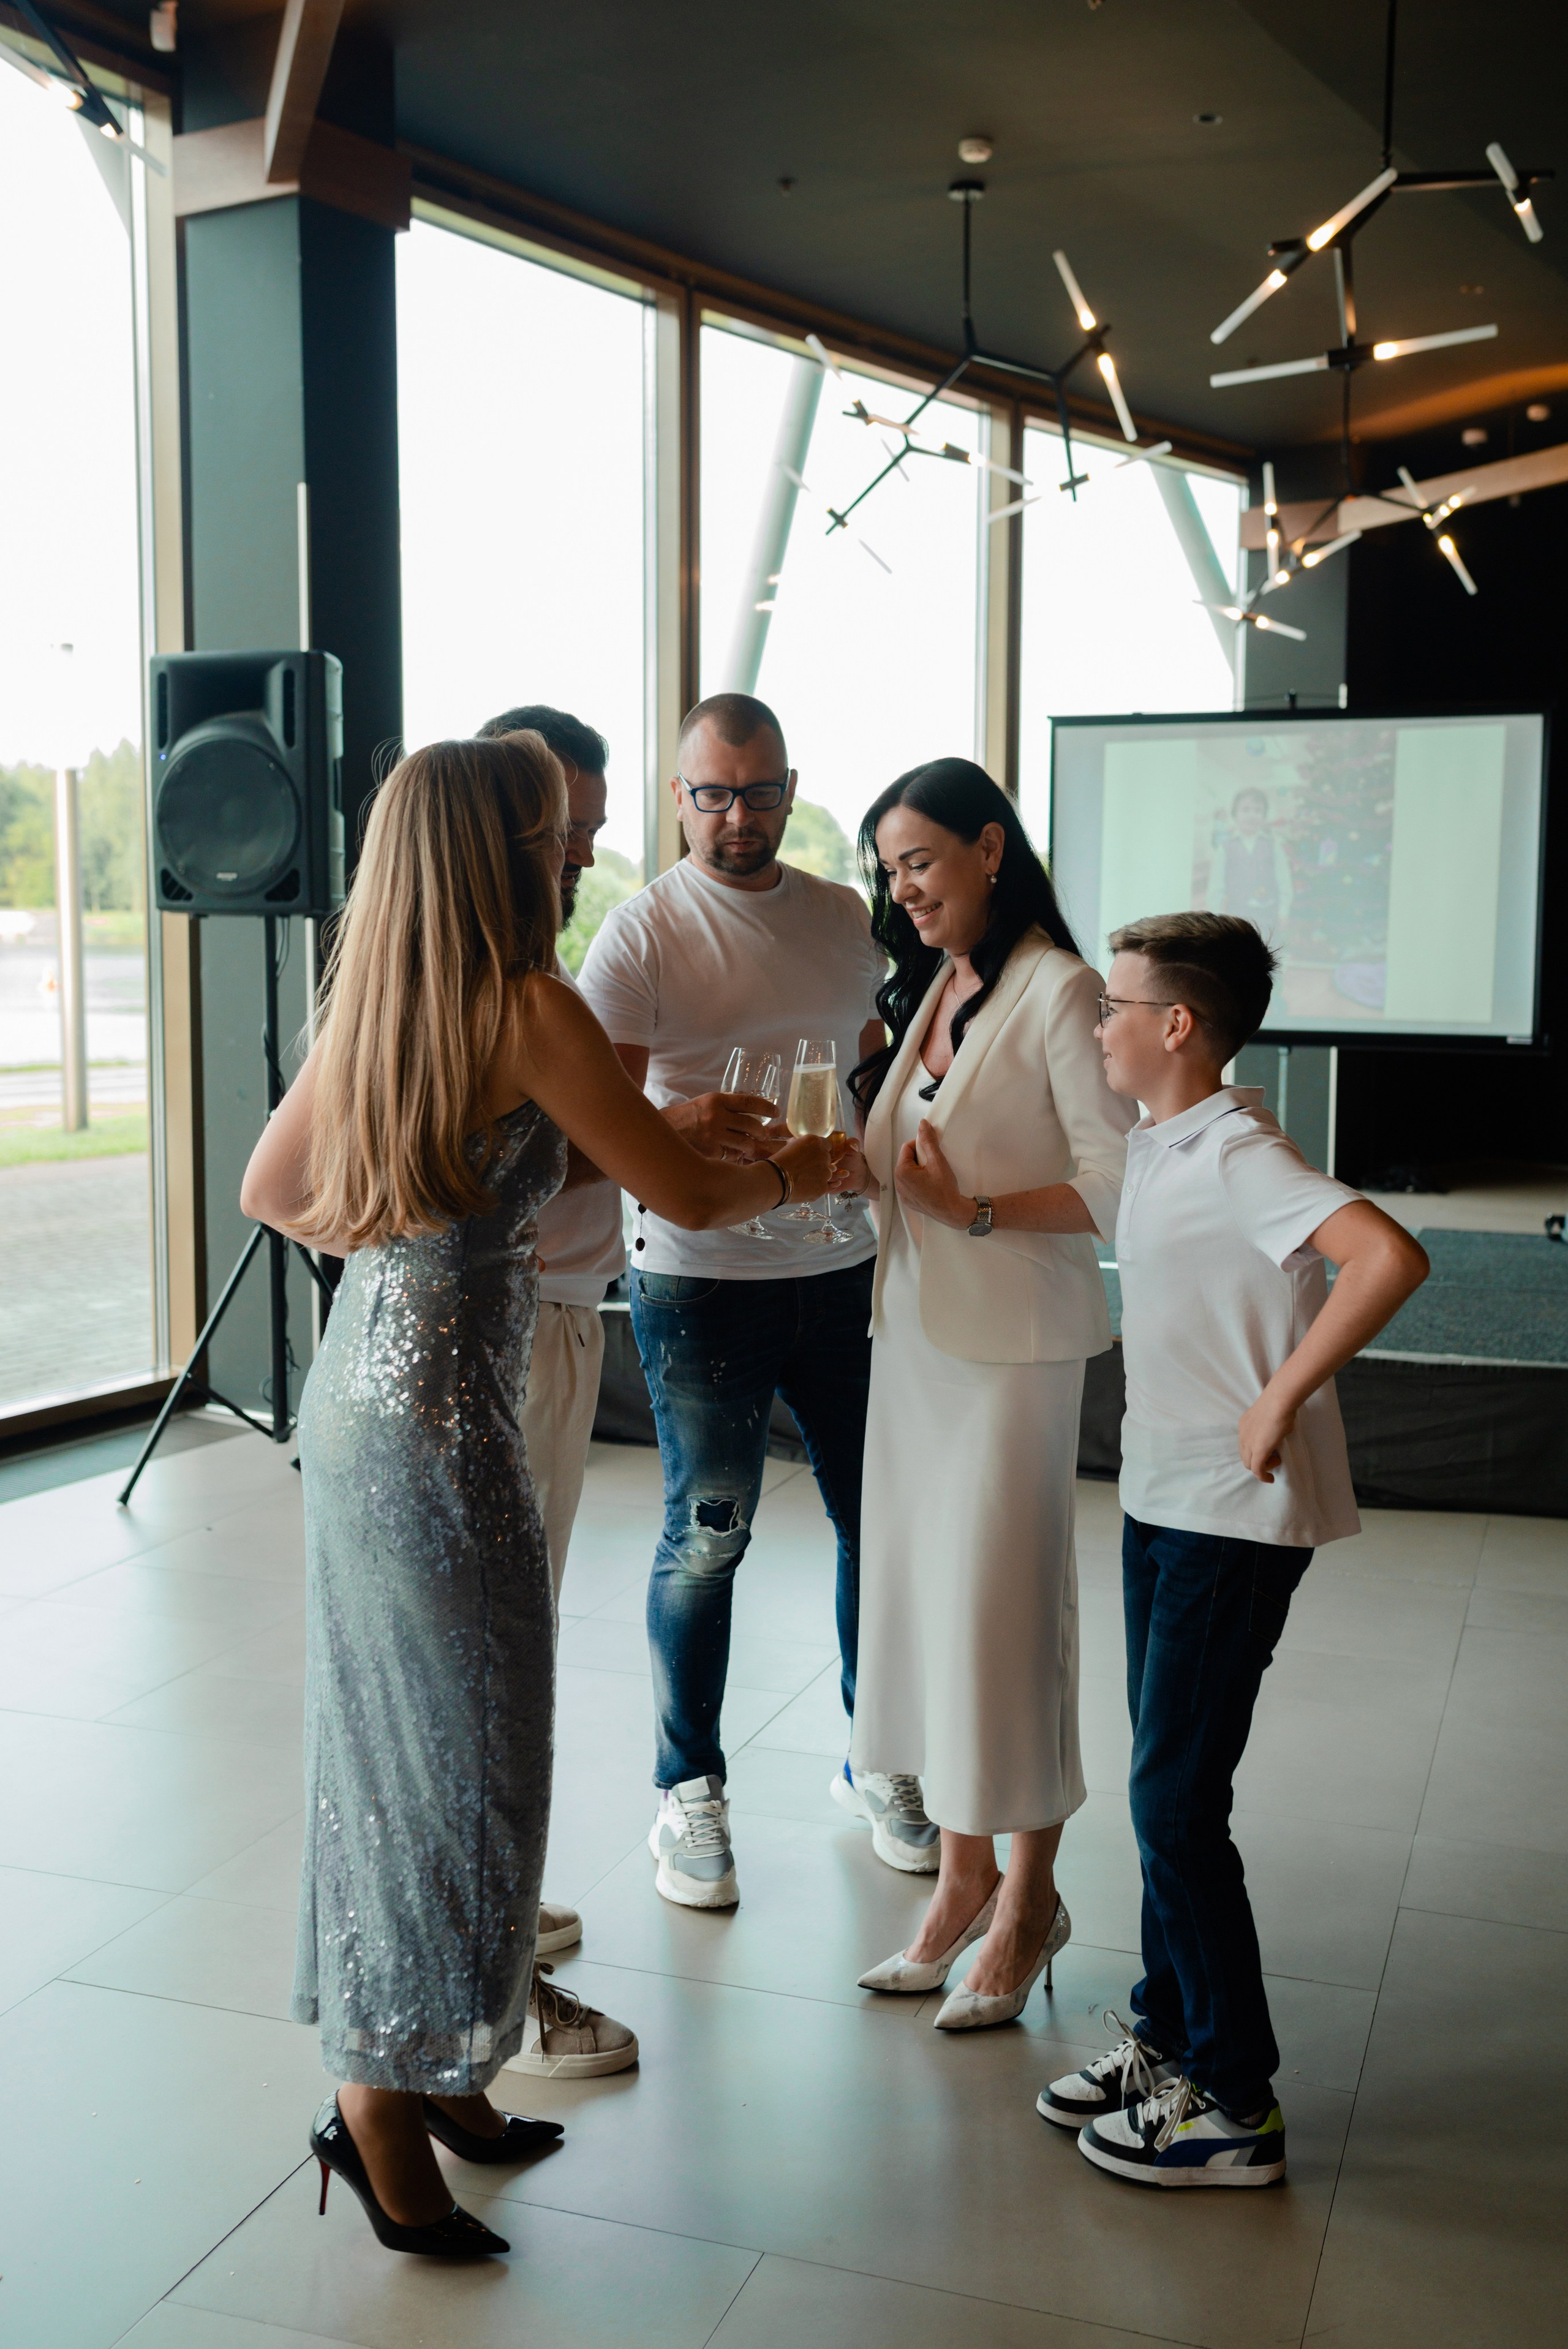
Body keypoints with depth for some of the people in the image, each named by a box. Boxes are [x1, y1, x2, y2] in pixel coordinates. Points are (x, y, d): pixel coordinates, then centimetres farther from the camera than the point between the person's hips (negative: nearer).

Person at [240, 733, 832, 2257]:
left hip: (352, 1398, 9)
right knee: (455, 1752, 3)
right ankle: (385, 2097, 15)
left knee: (392, 1740, 16)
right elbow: (687, 1195, -10)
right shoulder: (530, 1008, -14)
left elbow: (271, 1190, 19)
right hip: (436, 1417, -9)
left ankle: (427, 2076, 30)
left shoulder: (367, 1009, 9)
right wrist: (792, 1172, 9)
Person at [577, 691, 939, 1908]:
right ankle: (690, 1793, 20)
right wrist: (682, 1120, -36)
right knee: (706, 1538, 2)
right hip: (700, 1279, -4)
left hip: (843, 1271, 5)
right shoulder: (642, 930, -6)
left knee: (879, 1520, 11)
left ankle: (881, 1762, 30)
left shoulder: (847, 920, 9)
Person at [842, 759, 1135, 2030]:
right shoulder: (932, 989, 14)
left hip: (1015, 1344, -8)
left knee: (1005, 1615, 0)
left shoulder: (1057, 991, -12)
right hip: (915, 1333, 8)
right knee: (922, 1603, 11)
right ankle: (962, 1877, 25)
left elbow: (1118, 1183, -16)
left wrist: (979, 1213, -21)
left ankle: (1029, 1898, 17)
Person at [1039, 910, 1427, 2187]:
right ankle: (1171, 2032, 31)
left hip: (1237, 1518, -9)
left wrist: (1283, 1398, -27)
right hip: (1165, 1499, 9)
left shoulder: (1237, 1149, -20)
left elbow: (1389, 1256, -33)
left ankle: (1235, 2103, 10)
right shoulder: (1158, 1143, 8)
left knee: (1177, 1799, -3)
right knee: (1168, 1786, 16)